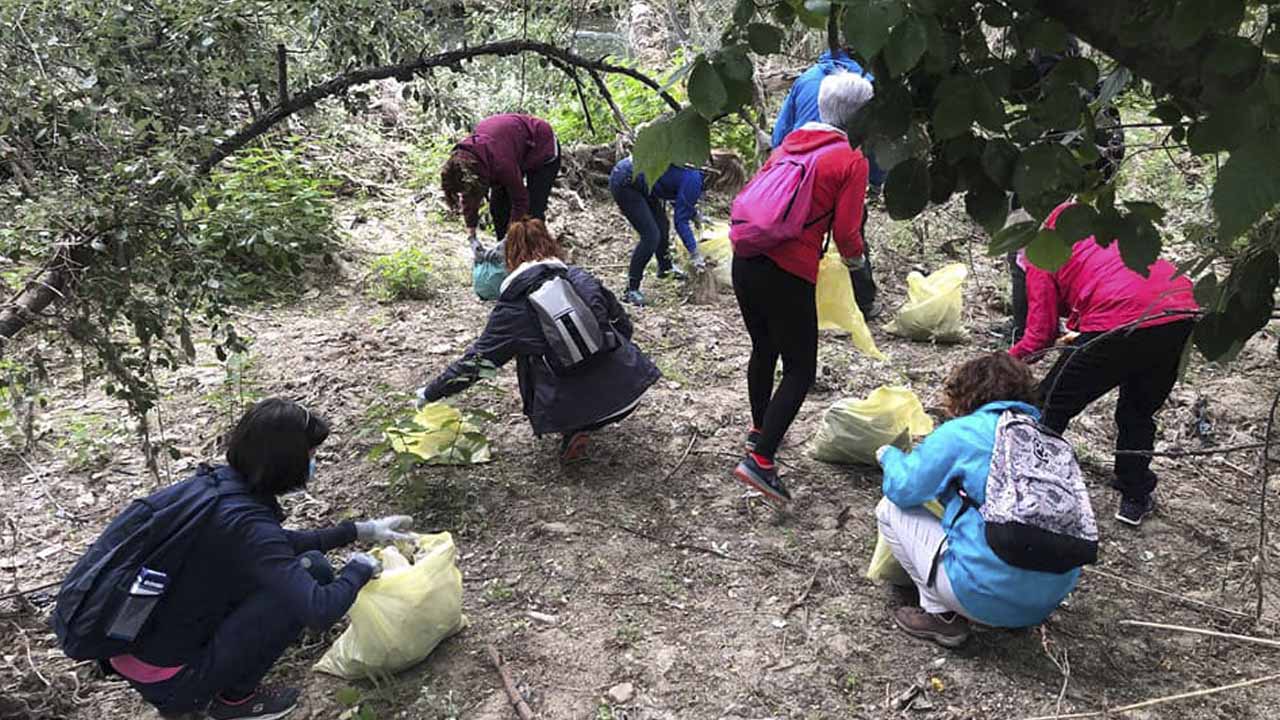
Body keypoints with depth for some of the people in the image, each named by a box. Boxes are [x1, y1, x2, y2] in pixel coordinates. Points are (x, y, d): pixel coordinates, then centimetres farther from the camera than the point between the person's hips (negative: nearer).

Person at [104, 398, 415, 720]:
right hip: (168, 681, -8)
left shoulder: (213, 482, 0)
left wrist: (358, 530, 16)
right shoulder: (244, 522, -26)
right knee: (312, 569, -11)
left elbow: (279, 544, 16)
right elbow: (320, 611, -30)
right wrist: (360, 568, -10)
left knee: (289, 570, 18)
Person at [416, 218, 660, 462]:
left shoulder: (512, 309, 1)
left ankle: (571, 430, 6)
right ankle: (585, 424, 16)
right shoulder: (582, 278, 8)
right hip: (629, 388, 3)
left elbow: (475, 362, 7)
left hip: (571, 406, -2)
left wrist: (429, 394, 21)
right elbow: (623, 325, 17)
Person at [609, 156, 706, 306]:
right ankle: (631, 290, -9)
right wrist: (694, 254, -17)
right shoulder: (693, 179, -19)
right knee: (650, 235, -14)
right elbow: (681, 220, -18)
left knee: (661, 223, 20)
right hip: (624, 183, -10)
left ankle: (665, 268, 43)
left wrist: (694, 213, 14)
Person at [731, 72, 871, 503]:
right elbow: (846, 231, -8)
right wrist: (854, 255, 14)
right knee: (801, 369, 4)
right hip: (789, 273, -7)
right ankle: (760, 460, -5)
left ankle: (759, 431, 44)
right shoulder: (852, 160, -4)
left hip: (745, 259, 7)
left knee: (764, 350, 26)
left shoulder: (790, 141, 14)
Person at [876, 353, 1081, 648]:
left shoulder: (960, 433, -7)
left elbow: (903, 488, -5)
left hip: (991, 596, -7)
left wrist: (890, 455, 16)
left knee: (890, 509, 7)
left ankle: (942, 615, 5)